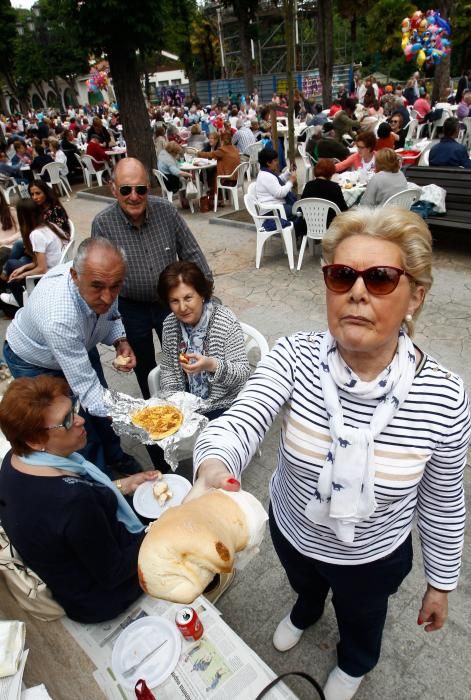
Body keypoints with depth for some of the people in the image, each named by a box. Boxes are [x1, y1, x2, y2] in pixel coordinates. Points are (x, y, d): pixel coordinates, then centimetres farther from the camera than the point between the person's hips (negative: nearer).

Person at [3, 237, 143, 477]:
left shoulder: (101, 278, -27)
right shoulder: (58, 317, -46)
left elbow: (110, 314, -5)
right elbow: (85, 386, -41)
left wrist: (120, 342, -24)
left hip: (80, 345, 6)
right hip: (35, 363, -5)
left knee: (104, 408, 16)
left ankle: (114, 456, 44)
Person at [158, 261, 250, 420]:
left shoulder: (226, 322, -17)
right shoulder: (169, 324, -3)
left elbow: (243, 373, -17)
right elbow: (167, 368, 7)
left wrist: (212, 365, -35)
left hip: (223, 407, -4)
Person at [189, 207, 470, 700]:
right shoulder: (294, 358, -28)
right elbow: (236, 425, -40)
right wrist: (212, 472, -62)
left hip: (373, 557, -1)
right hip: (290, 530, 2)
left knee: (361, 619, 33)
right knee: (302, 583, 37)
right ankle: (306, 611, 75)